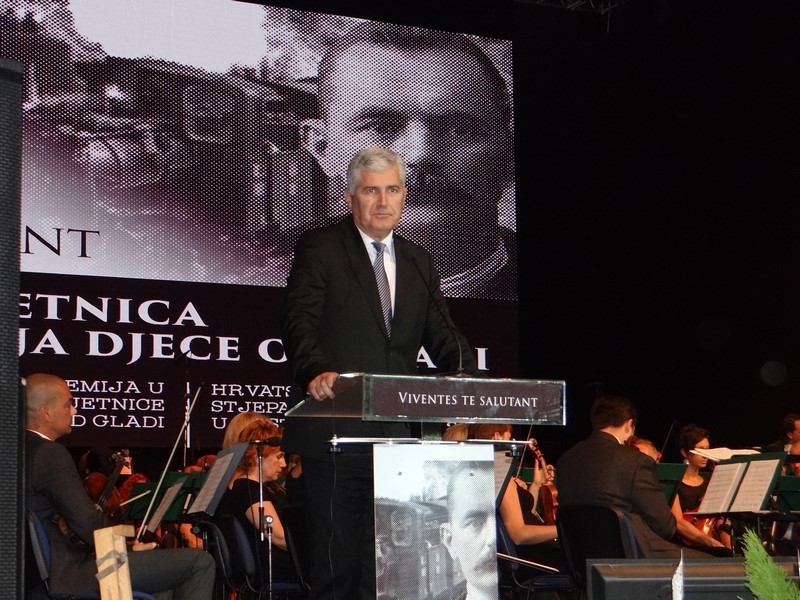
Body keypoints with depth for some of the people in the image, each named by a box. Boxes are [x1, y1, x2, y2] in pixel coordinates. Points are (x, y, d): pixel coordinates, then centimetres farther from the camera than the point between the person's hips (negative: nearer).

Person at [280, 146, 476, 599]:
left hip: (397, 435, 5)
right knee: (337, 554, -1)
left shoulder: (419, 262, 17)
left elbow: (441, 333, 10)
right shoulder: (320, 249, 2)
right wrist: (316, 372, -29)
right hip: (335, 431, -5)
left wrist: (469, 377, -11)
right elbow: (300, 323, -10)